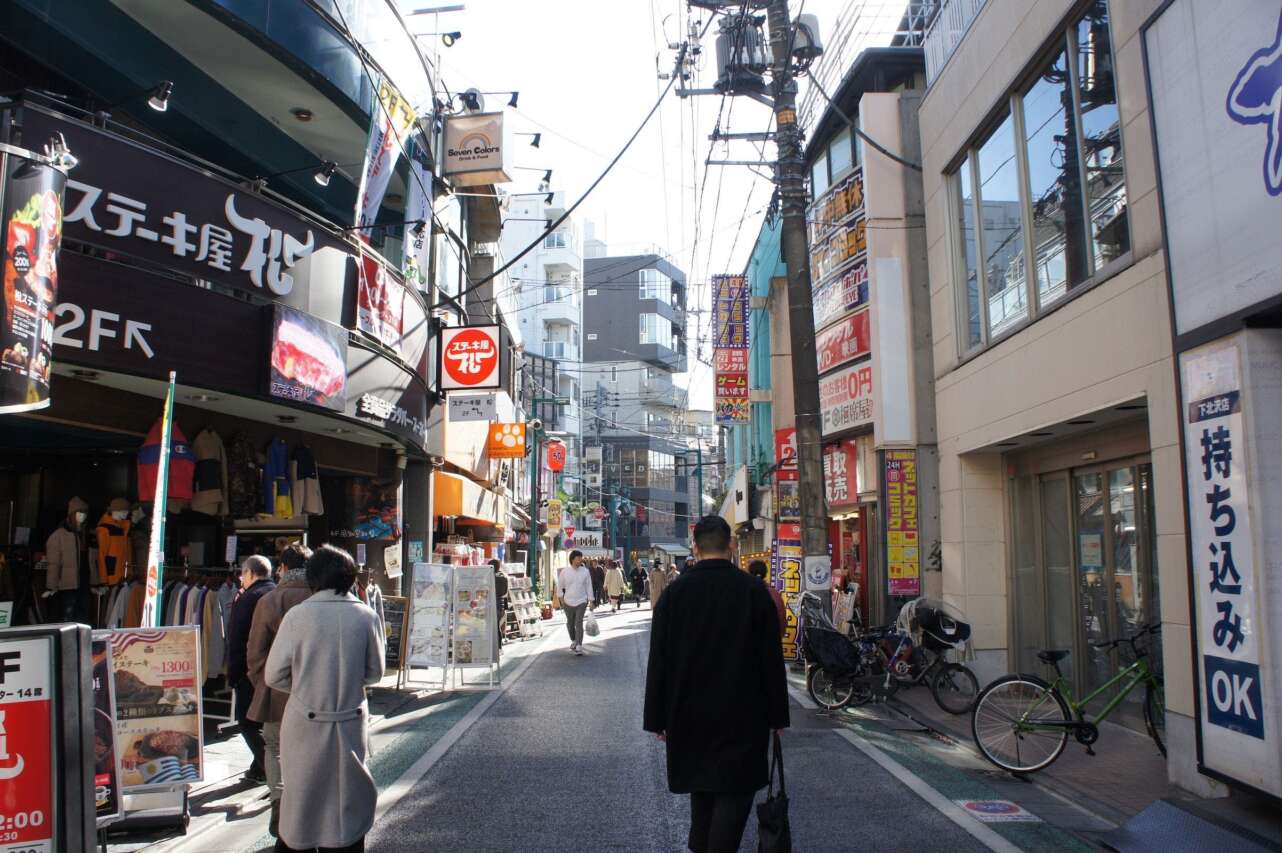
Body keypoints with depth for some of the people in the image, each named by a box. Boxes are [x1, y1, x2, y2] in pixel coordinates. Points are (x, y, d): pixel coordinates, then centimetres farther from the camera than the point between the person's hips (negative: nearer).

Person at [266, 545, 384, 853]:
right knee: (347, 803, 16)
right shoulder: (367, 616, -7)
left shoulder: (298, 616, -12)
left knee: (299, 799, 15)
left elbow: (274, 676, -7)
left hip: (305, 725, -1)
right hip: (351, 725, 1)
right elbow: (374, 672, 2)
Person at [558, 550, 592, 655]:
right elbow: (560, 585, 7)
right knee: (570, 623, 15)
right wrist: (562, 598, 2)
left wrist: (591, 601, -1)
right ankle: (573, 641, 38)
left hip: (581, 602, -2)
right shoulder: (565, 571, -5)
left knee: (579, 623, -14)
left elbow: (589, 586, 1)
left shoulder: (585, 571, -4)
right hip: (568, 602, 2)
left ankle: (579, 646, -14)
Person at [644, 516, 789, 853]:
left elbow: (658, 662, -1)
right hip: (742, 716, -3)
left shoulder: (674, 592, -3)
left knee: (702, 790, 19)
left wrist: (658, 718, 6)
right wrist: (777, 715, 3)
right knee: (734, 792, 3)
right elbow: (772, 660, -5)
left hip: (689, 714, 3)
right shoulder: (754, 591, -8)